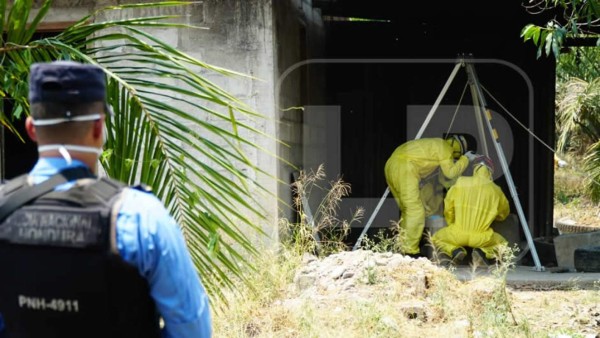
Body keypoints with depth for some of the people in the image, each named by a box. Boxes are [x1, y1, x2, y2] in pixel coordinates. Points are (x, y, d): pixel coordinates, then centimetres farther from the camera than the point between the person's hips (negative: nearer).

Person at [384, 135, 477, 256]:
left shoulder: (438, 144, 29)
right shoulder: (445, 148, 2)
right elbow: (450, 173, -2)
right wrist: (465, 159, 7)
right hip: (404, 169, -10)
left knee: (407, 211, 18)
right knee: (415, 211, -7)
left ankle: (403, 248, 22)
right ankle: (410, 251, -9)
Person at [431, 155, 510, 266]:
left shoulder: (459, 184, 1)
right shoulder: (495, 190, 2)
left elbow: (448, 210, 10)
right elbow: (503, 214, 19)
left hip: (457, 236, 0)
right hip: (481, 238, 0)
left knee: (436, 238, 28)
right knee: (502, 243, 29)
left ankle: (455, 251, -3)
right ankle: (483, 252, -3)